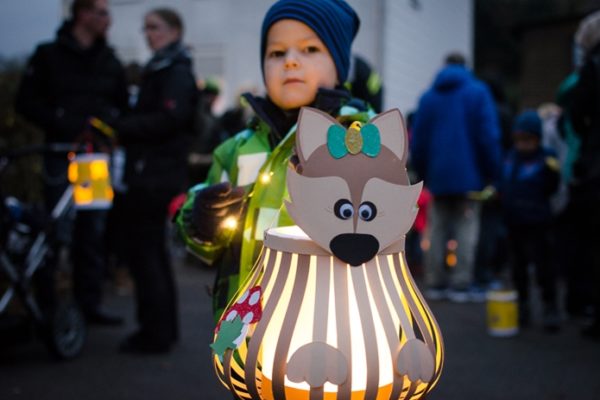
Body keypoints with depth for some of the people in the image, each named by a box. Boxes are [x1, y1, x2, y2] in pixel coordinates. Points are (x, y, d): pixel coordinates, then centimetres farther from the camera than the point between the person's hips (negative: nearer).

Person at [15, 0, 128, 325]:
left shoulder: (110, 62, 14)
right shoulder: (49, 55, 2)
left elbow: (123, 106, 18)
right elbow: (25, 102, -3)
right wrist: (60, 124, -14)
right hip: (62, 155, -4)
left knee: (93, 232, 7)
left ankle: (89, 304, 15)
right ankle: (42, 301, 7)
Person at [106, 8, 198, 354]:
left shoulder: (176, 71, -9)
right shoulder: (160, 69, 21)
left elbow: (169, 119, -21)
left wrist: (121, 126, -19)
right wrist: (122, 128, 3)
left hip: (155, 177, -10)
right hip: (153, 172, 10)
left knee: (144, 252, -7)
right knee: (154, 251, 16)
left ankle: (155, 334, 0)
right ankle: (165, 328, 26)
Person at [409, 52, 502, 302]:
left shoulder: (428, 97, 8)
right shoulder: (478, 92, -1)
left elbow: (417, 142, 6)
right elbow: (489, 136, -7)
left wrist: (423, 174, 14)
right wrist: (492, 173, 0)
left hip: (438, 178, 3)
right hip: (469, 177, -3)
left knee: (437, 231, 8)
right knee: (466, 231, -1)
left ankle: (435, 284, 10)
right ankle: (460, 286, -4)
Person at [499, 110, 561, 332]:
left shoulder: (546, 158, -9)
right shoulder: (510, 157, 9)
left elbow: (550, 189, -14)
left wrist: (553, 172, -30)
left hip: (537, 222, -6)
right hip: (514, 221, 6)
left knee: (543, 264, -4)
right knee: (518, 266, 14)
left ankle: (550, 307, 8)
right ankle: (521, 307, 26)